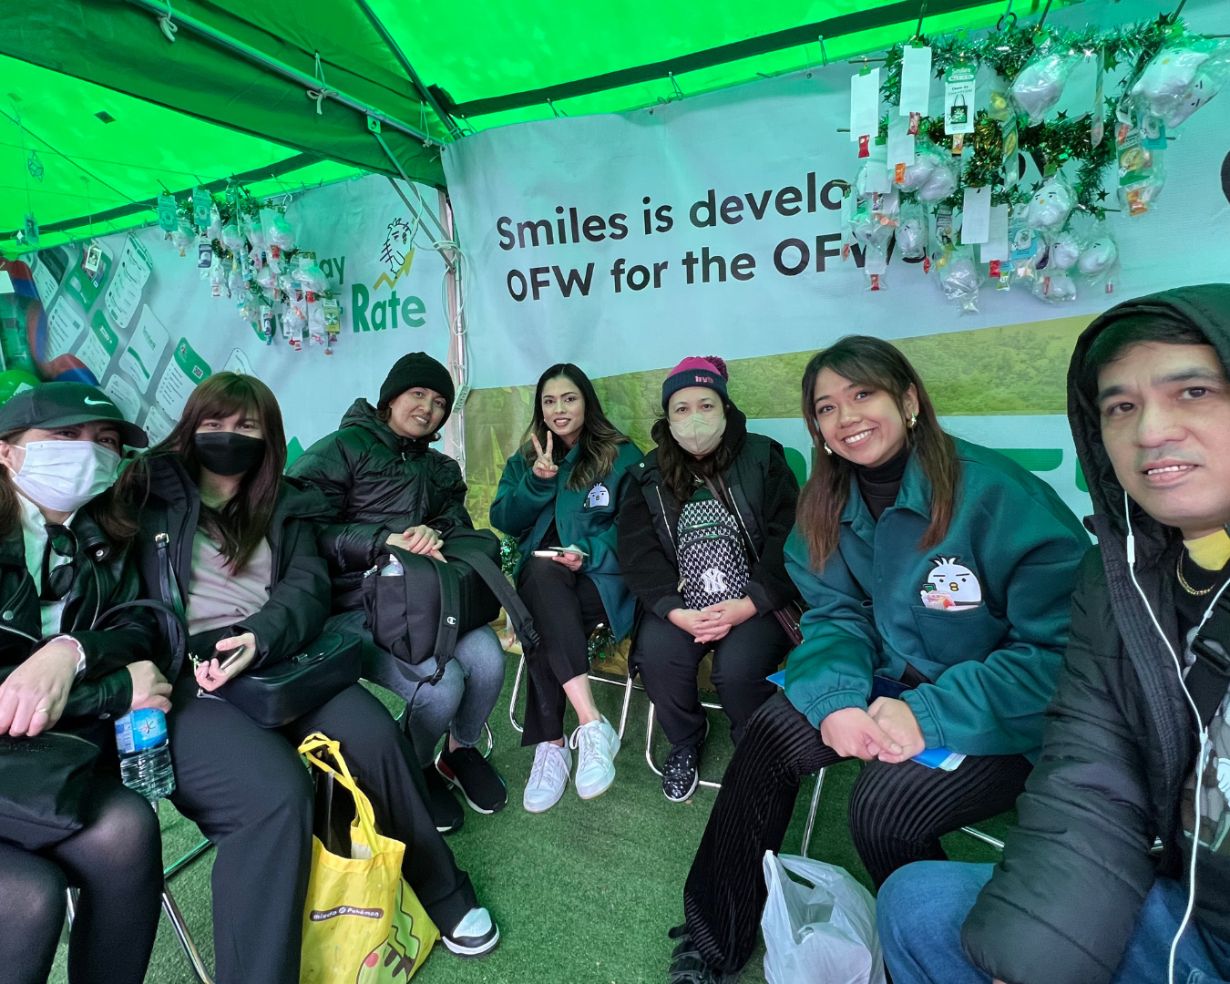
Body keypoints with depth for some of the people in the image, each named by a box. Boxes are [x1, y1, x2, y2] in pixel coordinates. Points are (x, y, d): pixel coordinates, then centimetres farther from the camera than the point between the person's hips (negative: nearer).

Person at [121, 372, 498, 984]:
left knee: (374, 736, -22)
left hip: (276, 656, 3)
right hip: (180, 676, -3)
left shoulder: (285, 506, 16)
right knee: (274, 792, -31)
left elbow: (307, 588, 3)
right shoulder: (148, 493, 9)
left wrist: (259, 638, -18)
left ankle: (440, 893, 1)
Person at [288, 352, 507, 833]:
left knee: (487, 659, -22)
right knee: (441, 683, -26)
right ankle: (417, 771, 10)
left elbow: (458, 520, 9)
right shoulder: (342, 449, -1)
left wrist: (435, 531, -14)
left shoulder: (440, 468, 22)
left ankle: (461, 751, 11)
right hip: (354, 609, -5)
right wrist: (385, 541, -23)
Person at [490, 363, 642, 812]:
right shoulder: (524, 459, 18)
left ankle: (550, 745, -23)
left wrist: (589, 551, -19)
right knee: (544, 573, -34)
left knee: (544, 621, -32)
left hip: (600, 575, -2)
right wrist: (537, 481, -10)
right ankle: (592, 723, -36)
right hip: (542, 578, 3)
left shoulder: (622, 456, 6)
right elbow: (504, 520, 6)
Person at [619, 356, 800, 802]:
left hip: (755, 604, -2)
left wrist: (749, 605, -17)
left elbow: (789, 538, -5)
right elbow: (637, 551, -1)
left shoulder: (762, 459, 2)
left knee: (738, 668, -27)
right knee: (656, 656, -24)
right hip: (681, 605, 2)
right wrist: (675, 611, -16)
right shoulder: (650, 476, 8)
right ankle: (685, 742, 9)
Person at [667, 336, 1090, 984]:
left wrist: (929, 714, -29)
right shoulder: (828, 505, -1)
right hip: (896, 683, 5)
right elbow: (837, 616, 0)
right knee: (771, 732, -13)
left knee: (884, 803, -26)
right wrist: (834, 698, -20)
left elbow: (1059, 648, -21)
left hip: (1009, 714, -5)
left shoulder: (996, 493, -21)